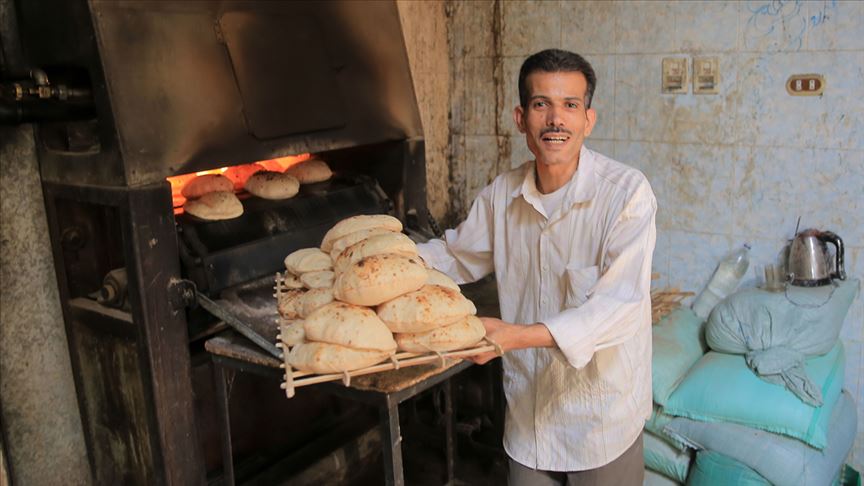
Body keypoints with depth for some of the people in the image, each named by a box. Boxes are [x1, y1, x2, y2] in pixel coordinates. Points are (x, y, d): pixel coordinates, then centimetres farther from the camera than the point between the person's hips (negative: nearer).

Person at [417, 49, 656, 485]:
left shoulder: (626, 192, -19)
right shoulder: (502, 194, -3)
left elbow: (621, 303, -27)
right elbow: (458, 257, 13)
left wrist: (519, 335, -37)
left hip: (602, 416, -4)